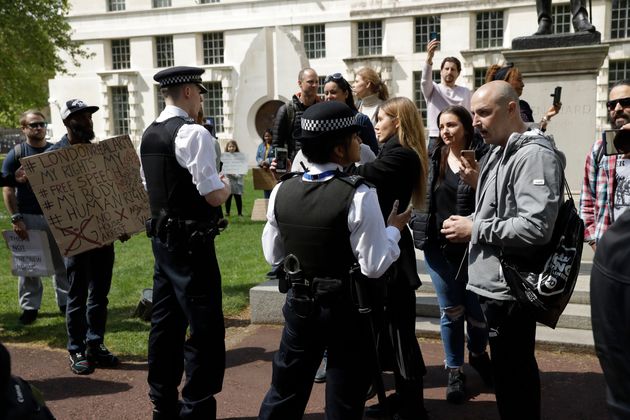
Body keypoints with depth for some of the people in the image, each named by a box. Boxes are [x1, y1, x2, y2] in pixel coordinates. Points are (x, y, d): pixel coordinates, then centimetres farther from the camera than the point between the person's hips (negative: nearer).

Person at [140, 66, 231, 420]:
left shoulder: (149, 135, 11)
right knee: (207, 330, 0)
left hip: (162, 238, 9)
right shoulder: (193, 133, -16)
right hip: (191, 243, -9)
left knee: (166, 324, 16)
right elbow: (214, 196, -20)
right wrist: (226, 184, 2)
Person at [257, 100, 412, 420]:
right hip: (345, 308, -4)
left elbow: (273, 256, 4)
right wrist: (394, 229, -3)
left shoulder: (281, 191, -6)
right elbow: (374, 266, -18)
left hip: (299, 303, 4)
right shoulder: (358, 196, -21)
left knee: (285, 392, 20)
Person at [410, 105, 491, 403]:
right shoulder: (433, 158, 5)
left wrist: (477, 182, -24)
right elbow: (420, 194, 17)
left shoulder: (482, 157, -8)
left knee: (477, 310, 9)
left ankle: (477, 354, 39)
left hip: (472, 247, -3)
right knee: (450, 312, 10)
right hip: (438, 247, 3)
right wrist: (417, 224, 6)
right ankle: (454, 370, 25)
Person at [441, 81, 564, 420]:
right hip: (494, 282, 10)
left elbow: (536, 227, -28)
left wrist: (474, 229, -19)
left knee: (513, 377, 3)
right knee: (513, 371, 23)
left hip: (510, 287, -10)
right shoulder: (498, 153, 14)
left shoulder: (534, 154, -18)